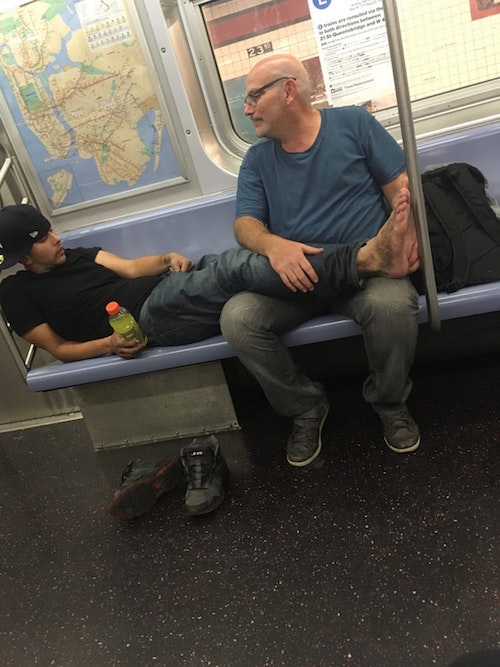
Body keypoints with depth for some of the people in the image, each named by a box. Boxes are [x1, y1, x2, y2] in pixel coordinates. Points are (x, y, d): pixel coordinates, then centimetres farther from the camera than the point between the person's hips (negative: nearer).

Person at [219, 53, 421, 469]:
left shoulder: (352, 123, 8)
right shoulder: (257, 160, 14)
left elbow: (399, 186, 5)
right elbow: (245, 223, 3)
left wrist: (408, 237, -16)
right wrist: (273, 245, -22)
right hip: (294, 277, 3)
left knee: (392, 303, -35)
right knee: (237, 318, -24)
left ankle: (390, 402, -2)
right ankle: (305, 407, 1)